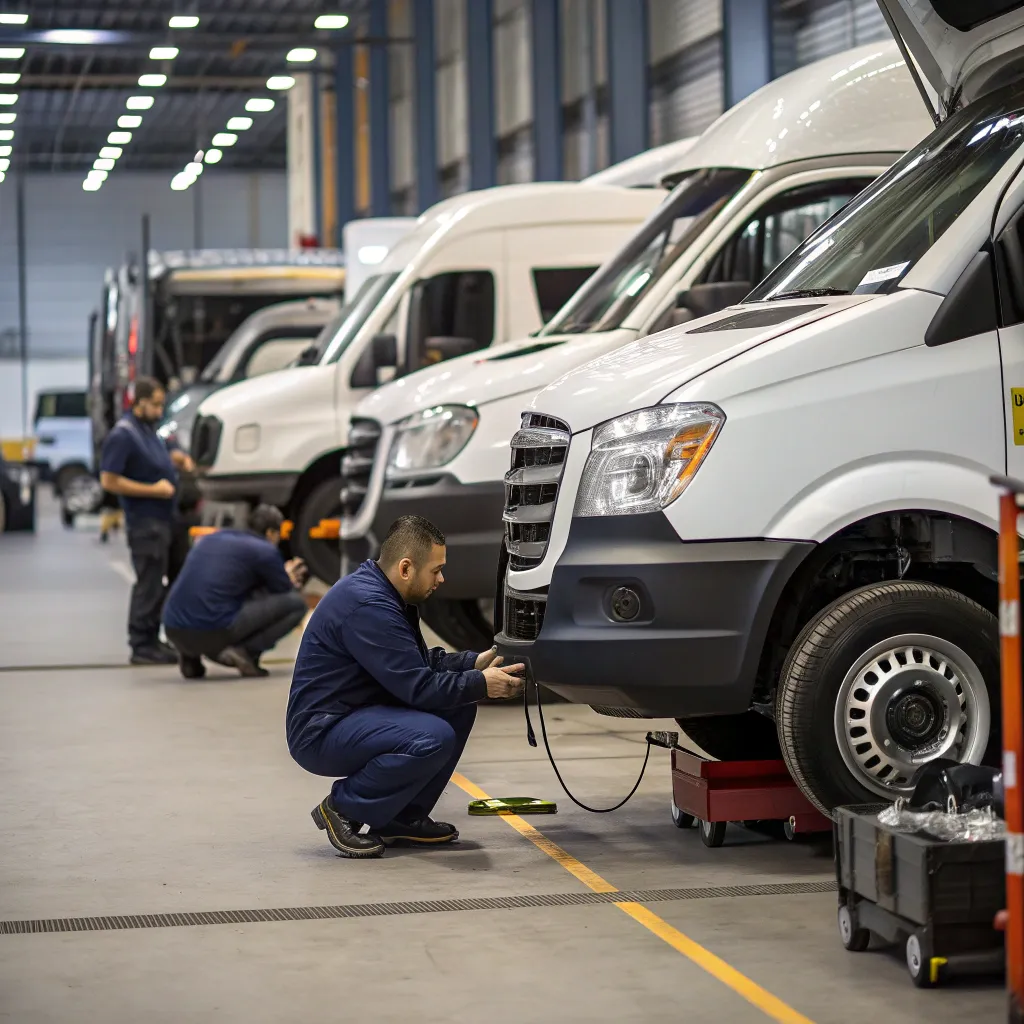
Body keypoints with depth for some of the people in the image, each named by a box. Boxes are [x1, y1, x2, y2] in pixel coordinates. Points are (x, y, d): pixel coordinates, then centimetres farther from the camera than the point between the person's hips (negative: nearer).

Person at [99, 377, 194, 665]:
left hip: (161, 520, 9)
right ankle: (142, 647, -4)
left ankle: (151, 641, 21)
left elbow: (169, 452, 32)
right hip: (145, 522, -9)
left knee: (155, 584, 14)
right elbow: (109, 481, -19)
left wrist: (182, 460, 7)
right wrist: (154, 490, -19)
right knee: (148, 584, -8)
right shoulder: (122, 435, -14)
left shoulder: (150, 430, 14)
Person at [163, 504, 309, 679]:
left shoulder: (212, 538, 23)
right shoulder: (264, 550, 3)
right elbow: (286, 593, 14)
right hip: (216, 630, -6)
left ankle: (190, 655, 16)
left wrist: (282, 578, 45)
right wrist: (288, 580, 37)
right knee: (296, 604, 7)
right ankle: (244, 651, -7)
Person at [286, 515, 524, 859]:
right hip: (320, 733, -11)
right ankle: (343, 808, -9)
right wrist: (482, 685, -14)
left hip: (355, 714, 11)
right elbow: (417, 687, -23)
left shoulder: (383, 595, 10)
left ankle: (403, 817, 10)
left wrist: (474, 662, 5)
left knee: (458, 707, 5)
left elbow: (420, 662, 20)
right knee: (433, 737, -29)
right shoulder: (366, 605, -23)